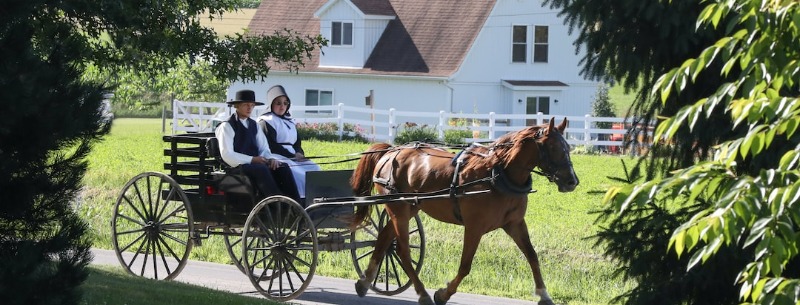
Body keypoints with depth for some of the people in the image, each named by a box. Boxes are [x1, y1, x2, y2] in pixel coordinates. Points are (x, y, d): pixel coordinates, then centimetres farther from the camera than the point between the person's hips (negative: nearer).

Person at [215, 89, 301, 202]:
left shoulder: (254, 125, 20)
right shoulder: (227, 126, -1)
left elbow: (264, 148, 16)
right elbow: (227, 155, -11)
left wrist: (271, 158, -8)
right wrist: (252, 159, -19)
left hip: (255, 163, 6)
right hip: (238, 166, -6)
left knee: (283, 168, -19)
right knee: (261, 169, -35)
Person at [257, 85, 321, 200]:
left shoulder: (290, 122, 25)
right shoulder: (265, 121, 1)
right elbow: (270, 146, -8)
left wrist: (299, 154, 0)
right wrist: (292, 155, -13)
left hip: (293, 157, 7)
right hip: (277, 158, -7)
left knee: (314, 168, -17)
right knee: (297, 172, -32)